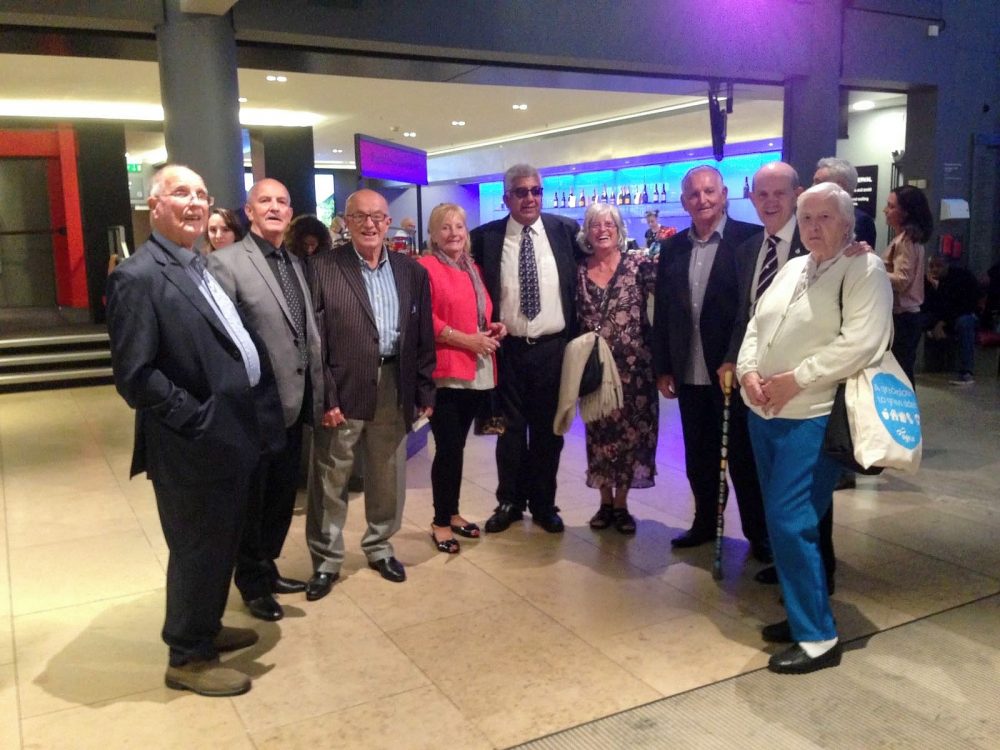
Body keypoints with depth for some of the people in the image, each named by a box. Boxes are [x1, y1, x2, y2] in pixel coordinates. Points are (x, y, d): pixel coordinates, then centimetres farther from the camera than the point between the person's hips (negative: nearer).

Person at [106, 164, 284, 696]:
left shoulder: (203, 268, 13)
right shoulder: (140, 276, -16)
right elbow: (134, 375, -22)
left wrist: (251, 416, 8)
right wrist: (199, 420, -20)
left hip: (230, 437, 9)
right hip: (193, 447, -9)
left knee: (221, 544, 22)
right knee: (197, 549, 7)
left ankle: (205, 628, 42)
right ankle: (188, 658, 26)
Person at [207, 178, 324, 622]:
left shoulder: (296, 265, 12)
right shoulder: (226, 262, -11)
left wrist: (316, 395, 9)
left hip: (293, 404, 7)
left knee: (283, 494, 19)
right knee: (250, 500, 10)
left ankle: (266, 567, 38)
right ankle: (252, 584, 28)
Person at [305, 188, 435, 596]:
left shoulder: (412, 271, 6)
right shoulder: (322, 268, -6)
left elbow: (423, 338, 8)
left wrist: (425, 391, 5)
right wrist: (324, 397, -13)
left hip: (394, 389, 4)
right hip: (342, 391, -3)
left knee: (389, 477, 16)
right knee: (330, 481, 8)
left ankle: (379, 547, 36)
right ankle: (326, 560, 24)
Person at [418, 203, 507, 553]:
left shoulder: (474, 269, 17)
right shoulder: (425, 268, -6)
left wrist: (495, 328, 4)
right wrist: (466, 340, -17)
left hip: (477, 372, 7)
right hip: (444, 372, -7)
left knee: (457, 446, 15)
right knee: (449, 448, -4)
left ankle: (452, 513, 27)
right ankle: (440, 522, 11)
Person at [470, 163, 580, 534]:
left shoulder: (565, 230, 1)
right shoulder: (486, 237, -2)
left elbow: (580, 279, 10)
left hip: (553, 347, 1)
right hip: (508, 348, 0)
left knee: (548, 430, 10)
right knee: (510, 429, 10)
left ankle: (544, 504, 25)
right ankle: (509, 502, 25)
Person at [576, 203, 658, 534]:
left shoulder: (639, 264, -3)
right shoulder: (579, 272, 5)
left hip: (633, 365, -2)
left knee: (630, 430, 4)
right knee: (599, 431, 8)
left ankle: (621, 503, 18)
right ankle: (605, 501, 22)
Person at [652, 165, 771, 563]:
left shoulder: (749, 239, -7)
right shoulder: (672, 248, 8)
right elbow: (661, 313, 9)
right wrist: (662, 368, 7)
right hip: (689, 375, 5)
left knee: (743, 456, 8)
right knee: (698, 457, 15)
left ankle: (759, 533, 23)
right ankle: (705, 523, 31)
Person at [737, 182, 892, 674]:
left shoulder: (865, 270, -7)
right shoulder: (792, 268, 16)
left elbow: (859, 344, -19)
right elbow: (756, 325, 14)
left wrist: (794, 380, -19)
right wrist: (748, 371, -5)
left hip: (812, 418, -8)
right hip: (764, 413, 8)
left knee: (790, 523, -10)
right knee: (784, 522, 13)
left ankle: (818, 637, 4)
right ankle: (801, 615, 28)